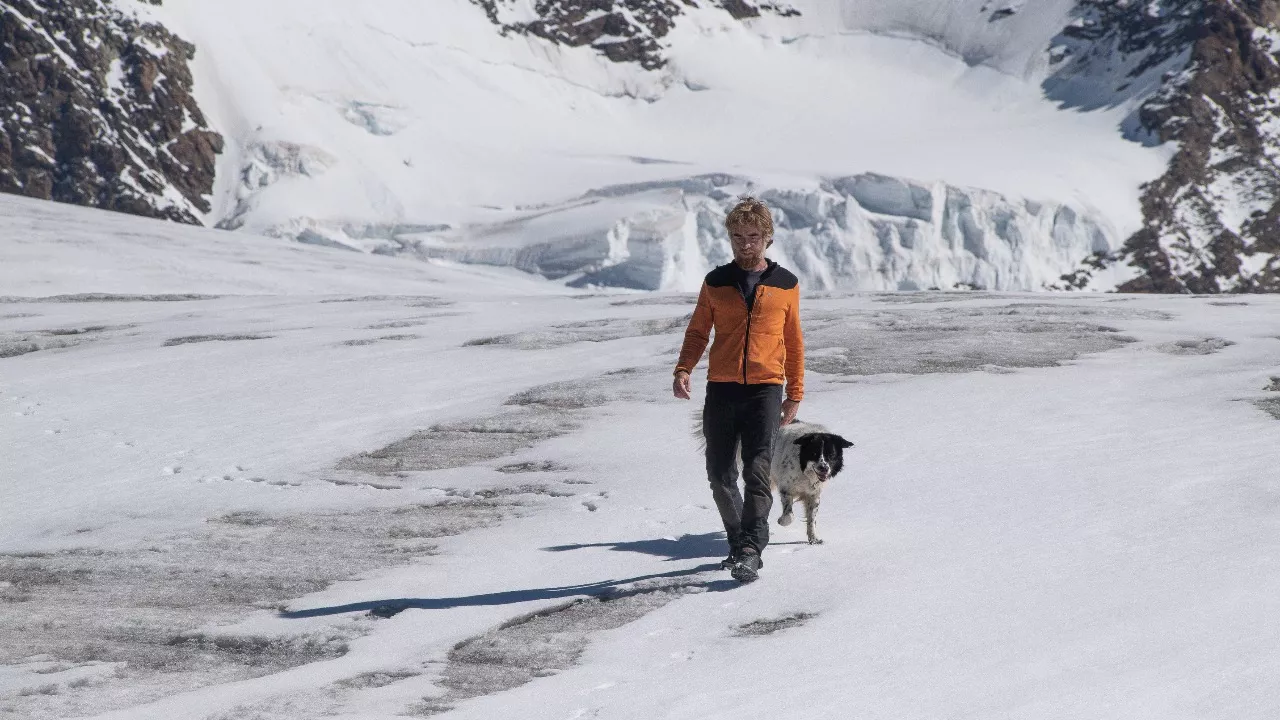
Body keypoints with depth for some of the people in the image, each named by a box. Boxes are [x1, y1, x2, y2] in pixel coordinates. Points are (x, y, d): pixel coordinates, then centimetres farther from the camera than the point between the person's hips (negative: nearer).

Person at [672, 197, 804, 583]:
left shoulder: (786, 285, 8)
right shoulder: (716, 283, 9)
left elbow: (794, 342, 13)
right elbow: (698, 332, 12)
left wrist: (796, 393, 10)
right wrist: (683, 370, -5)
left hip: (765, 390, -2)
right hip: (721, 389, 2)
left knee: (757, 472, -14)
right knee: (720, 474, 5)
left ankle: (751, 552, -16)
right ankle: (738, 543, 22)